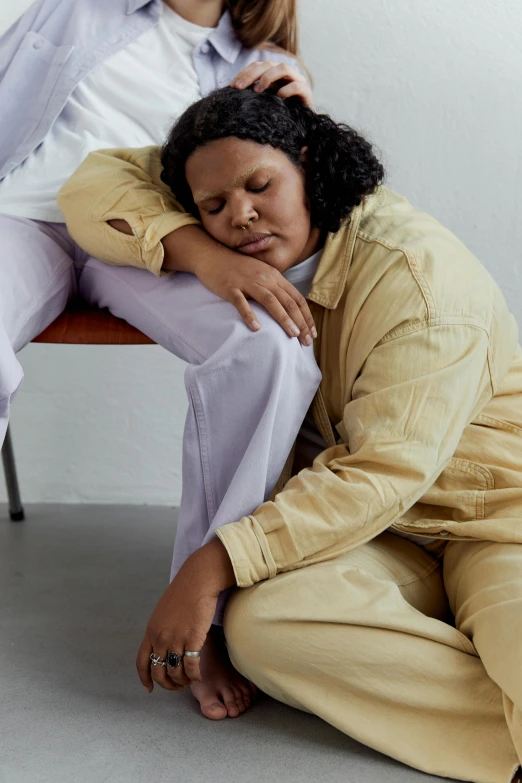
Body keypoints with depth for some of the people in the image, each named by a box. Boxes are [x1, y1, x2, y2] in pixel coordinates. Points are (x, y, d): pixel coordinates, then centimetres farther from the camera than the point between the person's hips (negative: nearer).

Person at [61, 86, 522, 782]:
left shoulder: (417, 273, -19)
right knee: (257, 625, -28)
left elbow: (379, 476, -23)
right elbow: (92, 186, 1)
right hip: (391, 538, 6)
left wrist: (212, 566, -26)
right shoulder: (265, 253, 2)